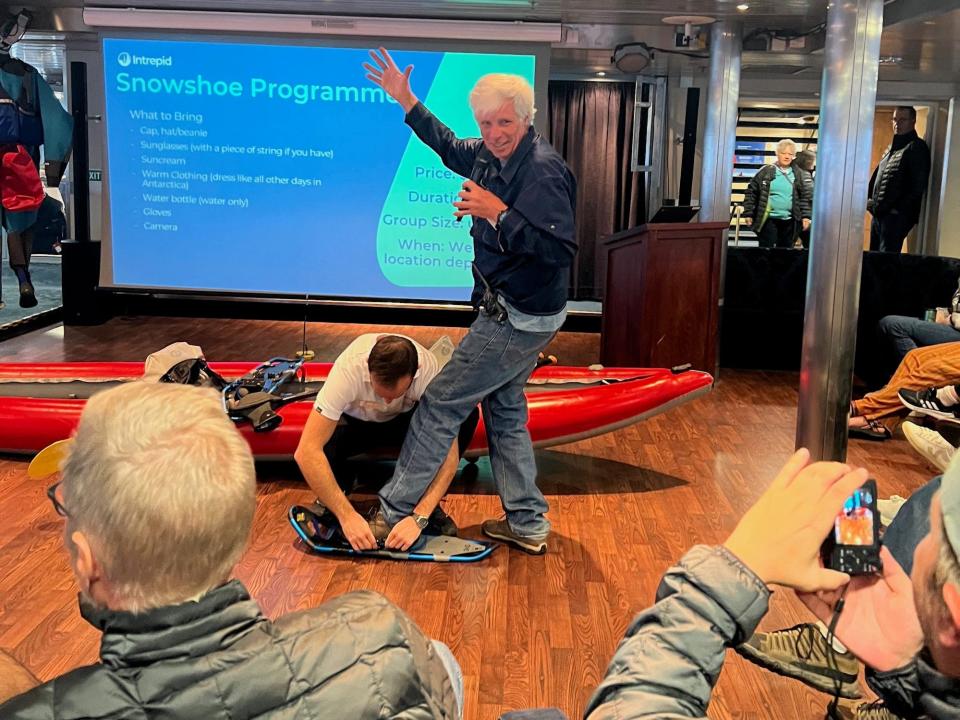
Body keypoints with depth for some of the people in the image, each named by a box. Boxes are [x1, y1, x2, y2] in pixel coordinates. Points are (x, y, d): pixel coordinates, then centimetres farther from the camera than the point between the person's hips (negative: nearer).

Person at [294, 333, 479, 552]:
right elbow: (305, 452, -42)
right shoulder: (349, 368, -38)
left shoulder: (429, 370, -34)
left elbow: (448, 452, -34)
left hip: (403, 420, 1)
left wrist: (418, 517, -44)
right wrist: (347, 515, -44)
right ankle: (343, 483, 1)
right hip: (355, 422, -1)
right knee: (323, 448, -36)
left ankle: (422, 500, -10)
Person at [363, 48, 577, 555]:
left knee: (440, 404, -2)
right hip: (517, 313, 10)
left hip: (518, 318, -10)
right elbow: (450, 148, 27)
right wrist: (405, 100, 23)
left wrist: (498, 213, -32)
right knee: (504, 408, 18)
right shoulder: (492, 156, 5)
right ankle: (527, 523, 26)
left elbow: (559, 250, -30)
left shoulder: (542, 170, -23)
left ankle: (393, 512, 9)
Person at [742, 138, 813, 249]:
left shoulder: (800, 174, 5)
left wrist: (806, 216, -6)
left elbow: (806, 196, 5)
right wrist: (748, 213, -2)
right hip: (768, 219, -2)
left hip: (789, 221, 2)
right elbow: (751, 192, 2)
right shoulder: (766, 171, -1)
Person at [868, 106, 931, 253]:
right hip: (878, 213, 9)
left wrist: (898, 210, -15)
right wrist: (869, 199, 9)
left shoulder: (917, 148, -7)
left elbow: (918, 186, -15)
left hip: (896, 216, -9)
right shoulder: (891, 148, 21)